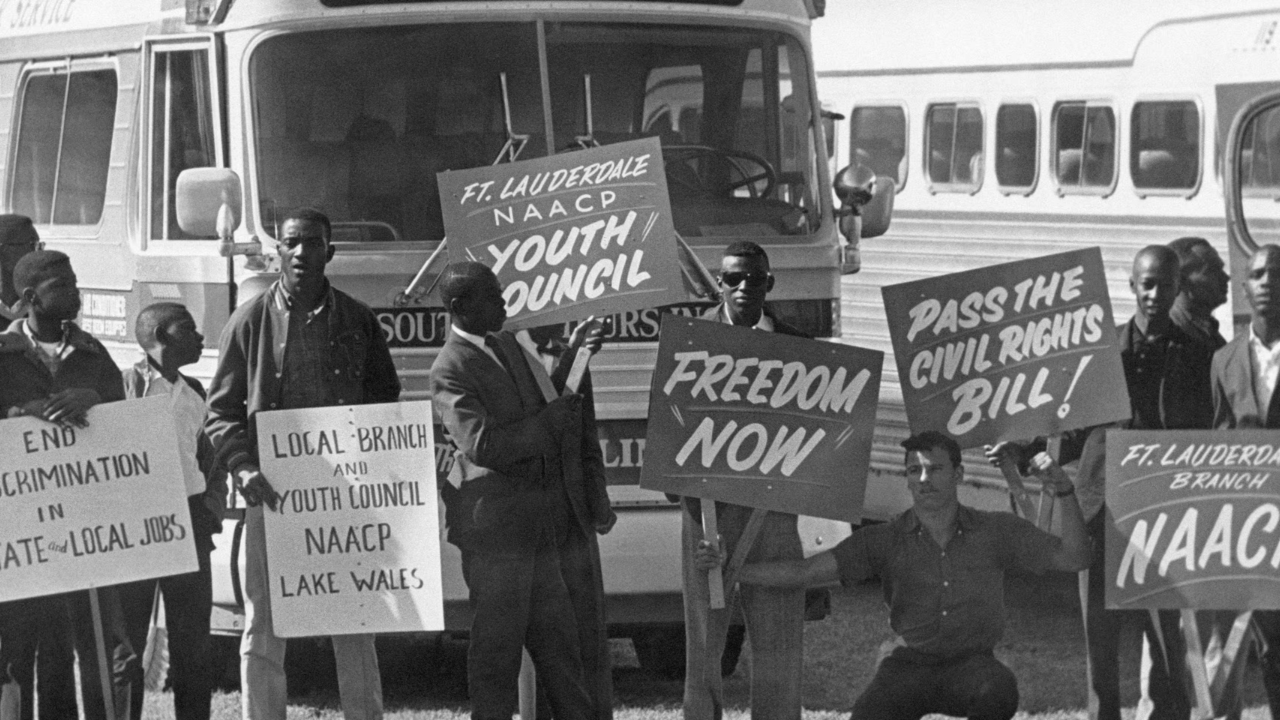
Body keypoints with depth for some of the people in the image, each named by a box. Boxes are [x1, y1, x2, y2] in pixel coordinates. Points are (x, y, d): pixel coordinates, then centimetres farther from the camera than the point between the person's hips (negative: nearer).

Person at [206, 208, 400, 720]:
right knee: (264, 626, 0)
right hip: (272, 494, -1)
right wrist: (243, 467, -13)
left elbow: (385, 400, 15)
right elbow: (221, 411, 3)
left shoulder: (357, 321, 8)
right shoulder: (251, 322, 4)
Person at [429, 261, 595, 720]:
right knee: (497, 643, -1)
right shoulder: (450, 369, -13)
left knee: (557, 637, 12)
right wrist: (551, 420, -18)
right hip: (492, 525, -8)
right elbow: (481, 444, -23)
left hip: (538, 524, 8)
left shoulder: (508, 346, 14)